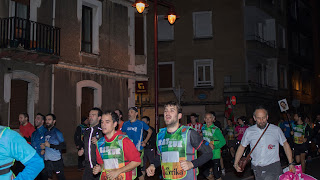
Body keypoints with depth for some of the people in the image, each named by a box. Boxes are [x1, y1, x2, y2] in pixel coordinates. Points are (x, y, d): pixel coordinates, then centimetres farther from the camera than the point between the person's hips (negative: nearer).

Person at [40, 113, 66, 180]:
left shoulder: (57, 132, -8)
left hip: (56, 160, -7)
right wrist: (44, 147, 5)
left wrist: (50, 145, -17)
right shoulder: (46, 133, 13)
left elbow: (63, 146, -15)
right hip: (47, 160, 7)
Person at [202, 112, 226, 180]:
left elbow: (223, 141, -15)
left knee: (216, 174, -2)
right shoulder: (203, 127, 4)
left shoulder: (216, 129, -13)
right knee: (206, 173, 12)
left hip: (215, 155, -5)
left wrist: (214, 147, -24)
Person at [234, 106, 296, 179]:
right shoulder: (249, 131, 3)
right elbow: (242, 147, 12)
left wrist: (291, 164, 7)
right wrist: (236, 163, 5)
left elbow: (285, 145, 9)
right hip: (256, 169, 2)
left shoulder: (276, 130, -1)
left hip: (273, 167, -2)